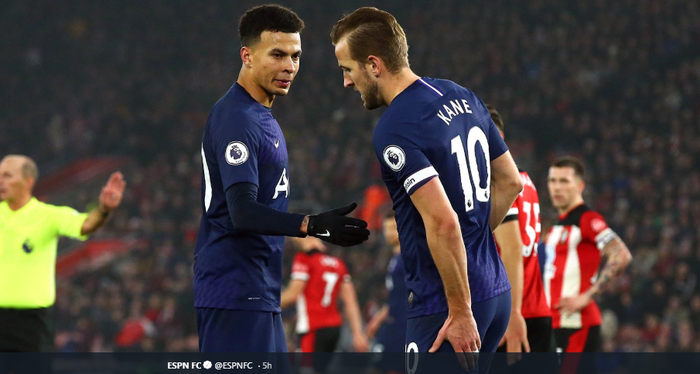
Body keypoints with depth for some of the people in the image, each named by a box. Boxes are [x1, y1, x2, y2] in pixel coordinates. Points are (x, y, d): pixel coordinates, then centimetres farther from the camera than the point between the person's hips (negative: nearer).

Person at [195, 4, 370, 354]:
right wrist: (313, 225, -38)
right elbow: (243, 212, -27)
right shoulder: (237, 119, -16)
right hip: (237, 294, -11)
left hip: (259, 292, 11)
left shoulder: (260, 116, 16)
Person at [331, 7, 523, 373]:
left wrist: (460, 311, -21)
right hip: (495, 290, 9)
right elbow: (510, 182, 18)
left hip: (446, 304, -9)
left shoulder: (393, 130, -18)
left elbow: (443, 222, -26)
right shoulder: (463, 97, 9)